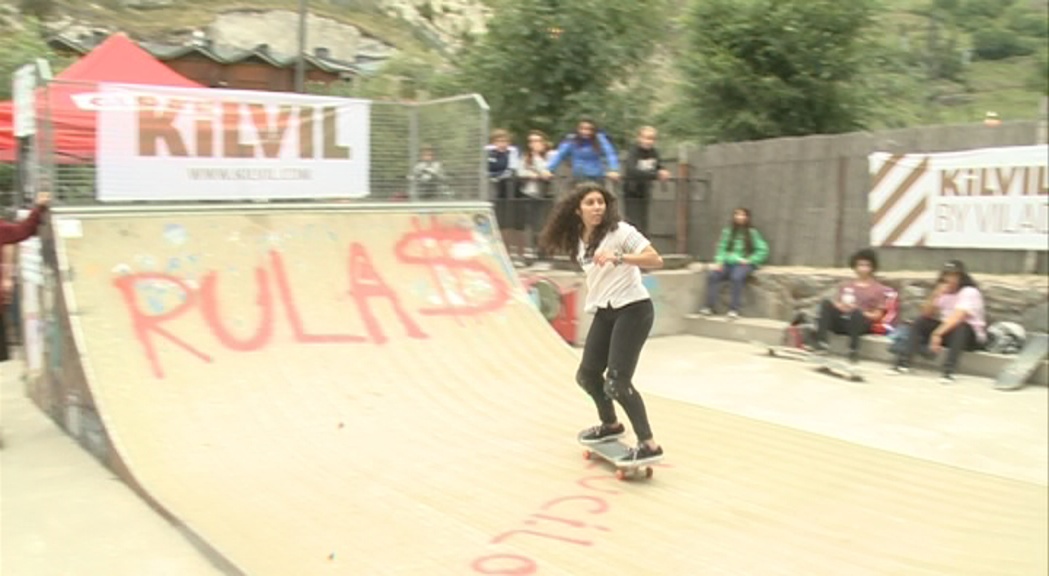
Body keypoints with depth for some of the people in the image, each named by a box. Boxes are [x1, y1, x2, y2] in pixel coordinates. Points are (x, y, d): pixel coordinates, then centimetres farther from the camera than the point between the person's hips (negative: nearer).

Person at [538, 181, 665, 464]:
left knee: (617, 382, -15)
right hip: (604, 313, 8)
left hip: (633, 310, -8)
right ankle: (610, 425, 37)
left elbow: (656, 260, -22)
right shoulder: (578, 241, 8)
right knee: (586, 375, 12)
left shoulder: (620, 231, -12)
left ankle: (649, 445, -6)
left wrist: (618, 257, -32)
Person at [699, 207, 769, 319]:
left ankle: (734, 310, -32)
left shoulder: (752, 233, 0)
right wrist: (719, 261, -8)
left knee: (736, 277, -36)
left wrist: (749, 260, -10)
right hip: (728, 263, 4)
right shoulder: (727, 232, 9)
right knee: (712, 275, -23)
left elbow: (763, 250, -3)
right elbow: (721, 248, 8)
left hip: (744, 264, -3)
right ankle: (709, 307, -22)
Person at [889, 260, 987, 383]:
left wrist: (937, 334, -43)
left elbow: (957, 317, -32)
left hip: (971, 335, -6)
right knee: (920, 322, -15)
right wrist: (935, 295, -21)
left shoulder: (970, 292, -17)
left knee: (959, 327, -37)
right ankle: (903, 363, -25)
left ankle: (948, 372, -42)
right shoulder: (942, 291, 3)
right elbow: (927, 314, -5)